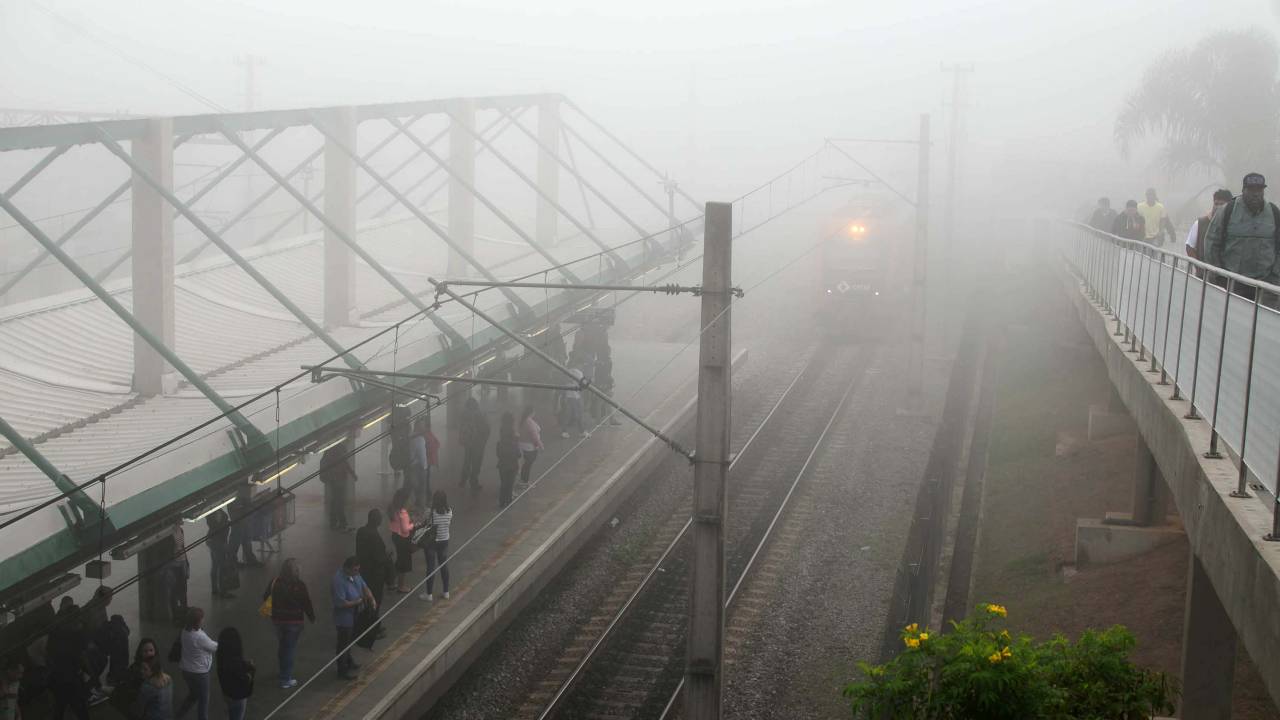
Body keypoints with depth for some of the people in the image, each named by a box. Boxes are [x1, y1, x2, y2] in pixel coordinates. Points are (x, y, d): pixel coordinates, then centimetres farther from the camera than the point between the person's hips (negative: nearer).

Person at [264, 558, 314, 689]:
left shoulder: (275, 583, -6)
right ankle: (286, 680, 8)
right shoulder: (300, 586, -17)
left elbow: (265, 598, 5)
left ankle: (284, 672, 37)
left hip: (277, 620, 4)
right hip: (294, 621, -4)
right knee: (290, 649, 5)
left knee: (282, 646, 22)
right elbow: (307, 604, -11)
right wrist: (312, 617, 6)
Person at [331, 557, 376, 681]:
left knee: (350, 640, 27)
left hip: (354, 615, 9)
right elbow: (341, 603, -32)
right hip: (344, 617, -9)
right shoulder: (339, 580, -32)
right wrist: (358, 602, -24)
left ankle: (348, 660, 47)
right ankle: (343, 670, 22)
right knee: (343, 643, 8)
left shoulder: (354, 574, -6)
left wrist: (372, 599, -11)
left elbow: (364, 586, 6)